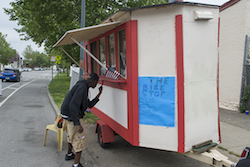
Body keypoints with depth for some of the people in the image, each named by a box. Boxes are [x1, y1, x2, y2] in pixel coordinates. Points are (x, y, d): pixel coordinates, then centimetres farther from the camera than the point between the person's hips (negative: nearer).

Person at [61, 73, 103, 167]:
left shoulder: (84, 87, 11)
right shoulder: (82, 87, -22)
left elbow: (89, 105, 14)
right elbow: (73, 105, -31)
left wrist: (99, 95, 9)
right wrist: (78, 124, -32)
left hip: (70, 116, 11)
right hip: (73, 117, -11)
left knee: (71, 135, 30)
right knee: (80, 140, -2)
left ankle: (69, 155, 51)